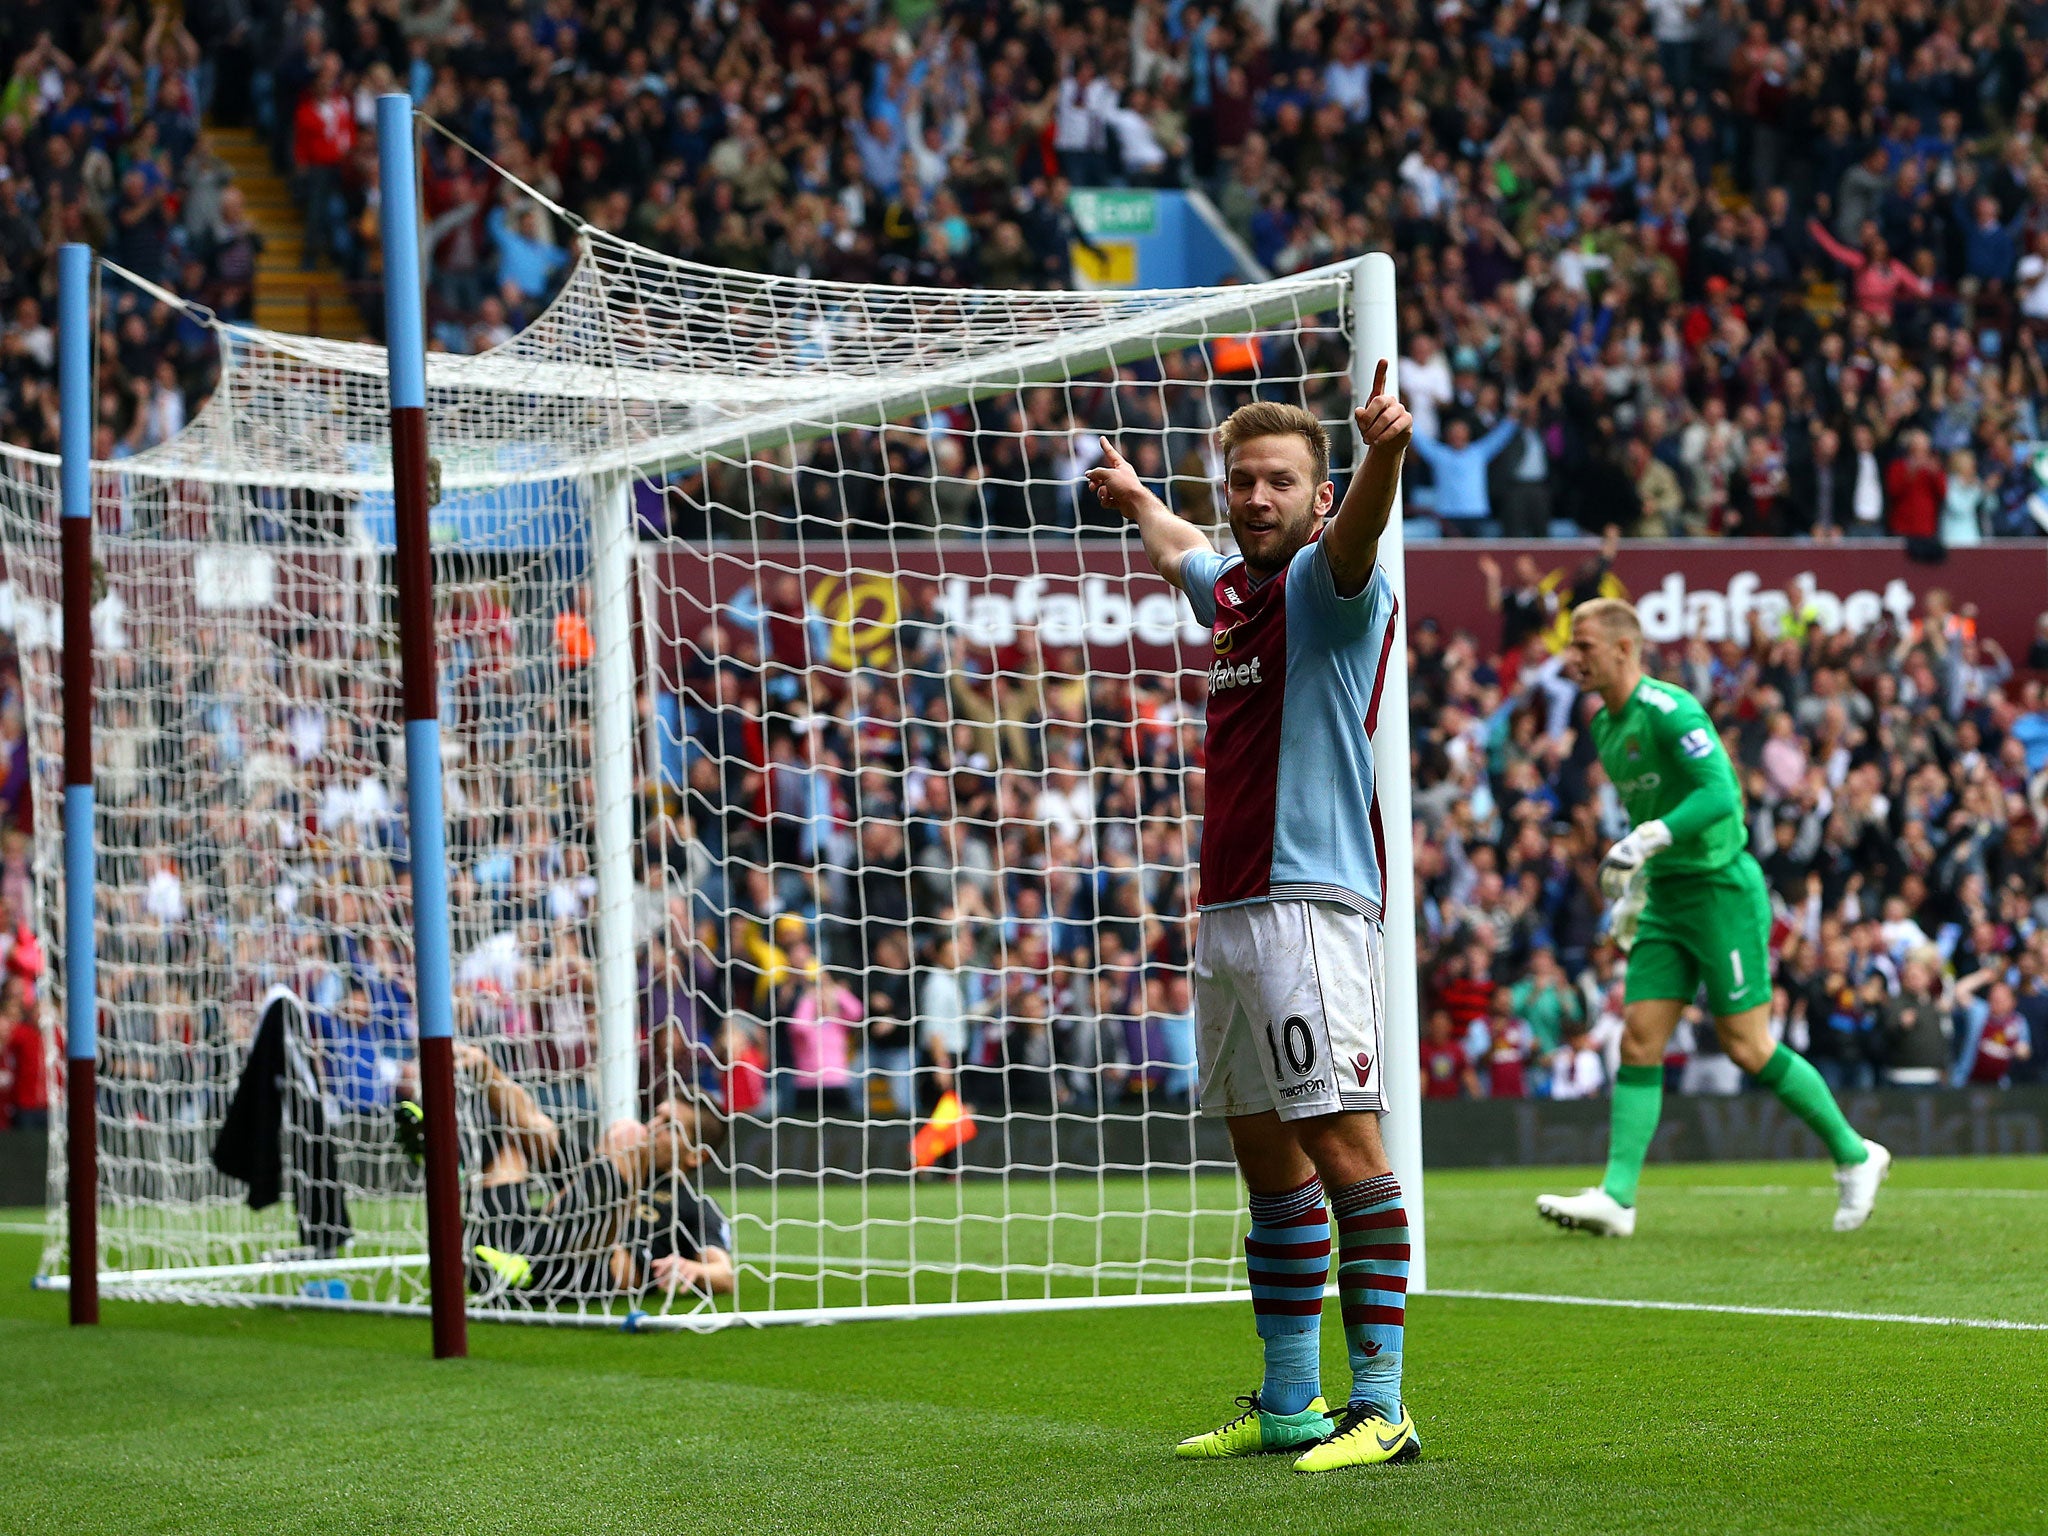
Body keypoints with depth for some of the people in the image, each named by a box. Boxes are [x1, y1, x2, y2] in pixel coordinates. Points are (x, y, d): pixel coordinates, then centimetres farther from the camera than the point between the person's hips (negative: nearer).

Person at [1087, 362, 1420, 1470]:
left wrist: (1385, 454, -53)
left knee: (1342, 1148, -11)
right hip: (1224, 912, 9)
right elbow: (1178, 552, 43)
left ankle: (1380, 1408, -12)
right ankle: (1287, 1404, 19)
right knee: (1267, 1160, 12)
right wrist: (1135, 499, 62)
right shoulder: (1232, 590, 17)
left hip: (1309, 906, -9)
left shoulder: (1327, 582, -7)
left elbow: (1354, 539, -33)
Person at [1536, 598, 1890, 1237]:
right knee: (1638, 1041, -2)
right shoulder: (1604, 725, 12)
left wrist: (1646, 842, -33)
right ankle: (1616, 1197, -6)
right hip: (1666, 897, 8)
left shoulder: (1668, 710, -17)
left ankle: (1855, 1156, 12)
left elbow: (1721, 794, -27)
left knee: (1747, 1048, -4)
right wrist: (1633, 891, 22)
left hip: (1722, 889, -8)